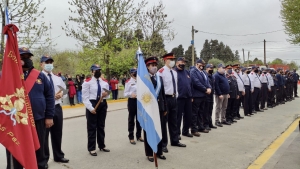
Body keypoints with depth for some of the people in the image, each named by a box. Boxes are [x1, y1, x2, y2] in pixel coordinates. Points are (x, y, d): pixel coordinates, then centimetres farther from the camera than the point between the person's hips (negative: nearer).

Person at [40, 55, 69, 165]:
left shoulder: (58, 79, 13)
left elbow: (65, 93, 17)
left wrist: (61, 94, -5)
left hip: (57, 108, 6)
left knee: (57, 134, 17)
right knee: (43, 135, 6)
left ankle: (58, 156, 33)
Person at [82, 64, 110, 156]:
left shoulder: (105, 82, 11)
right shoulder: (87, 82, -6)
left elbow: (108, 94, 16)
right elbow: (85, 97, -10)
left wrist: (106, 94, -8)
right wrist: (90, 108, -18)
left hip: (103, 104, 6)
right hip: (92, 104, -5)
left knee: (101, 126, 15)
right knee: (92, 127, 1)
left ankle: (102, 146, 28)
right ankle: (91, 148, 11)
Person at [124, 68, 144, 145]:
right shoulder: (128, 82, -6)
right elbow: (125, 94, -8)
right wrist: (130, 94, -26)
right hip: (132, 101, -5)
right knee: (131, 119, 3)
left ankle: (139, 135, 28)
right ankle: (131, 137, 13)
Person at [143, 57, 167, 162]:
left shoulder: (159, 78, 12)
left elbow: (163, 93, 13)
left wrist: (165, 108, 12)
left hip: (159, 108, 6)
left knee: (160, 130, 11)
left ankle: (159, 152, 26)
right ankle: (149, 153, 20)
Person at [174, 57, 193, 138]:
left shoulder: (187, 72, 15)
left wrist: (191, 95, 16)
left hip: (188, 97, 6)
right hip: (179, 98, -6)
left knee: (188, 115, 12)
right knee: (178, 116, 2)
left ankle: (186, 131, 27)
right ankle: (177, 133, 13)